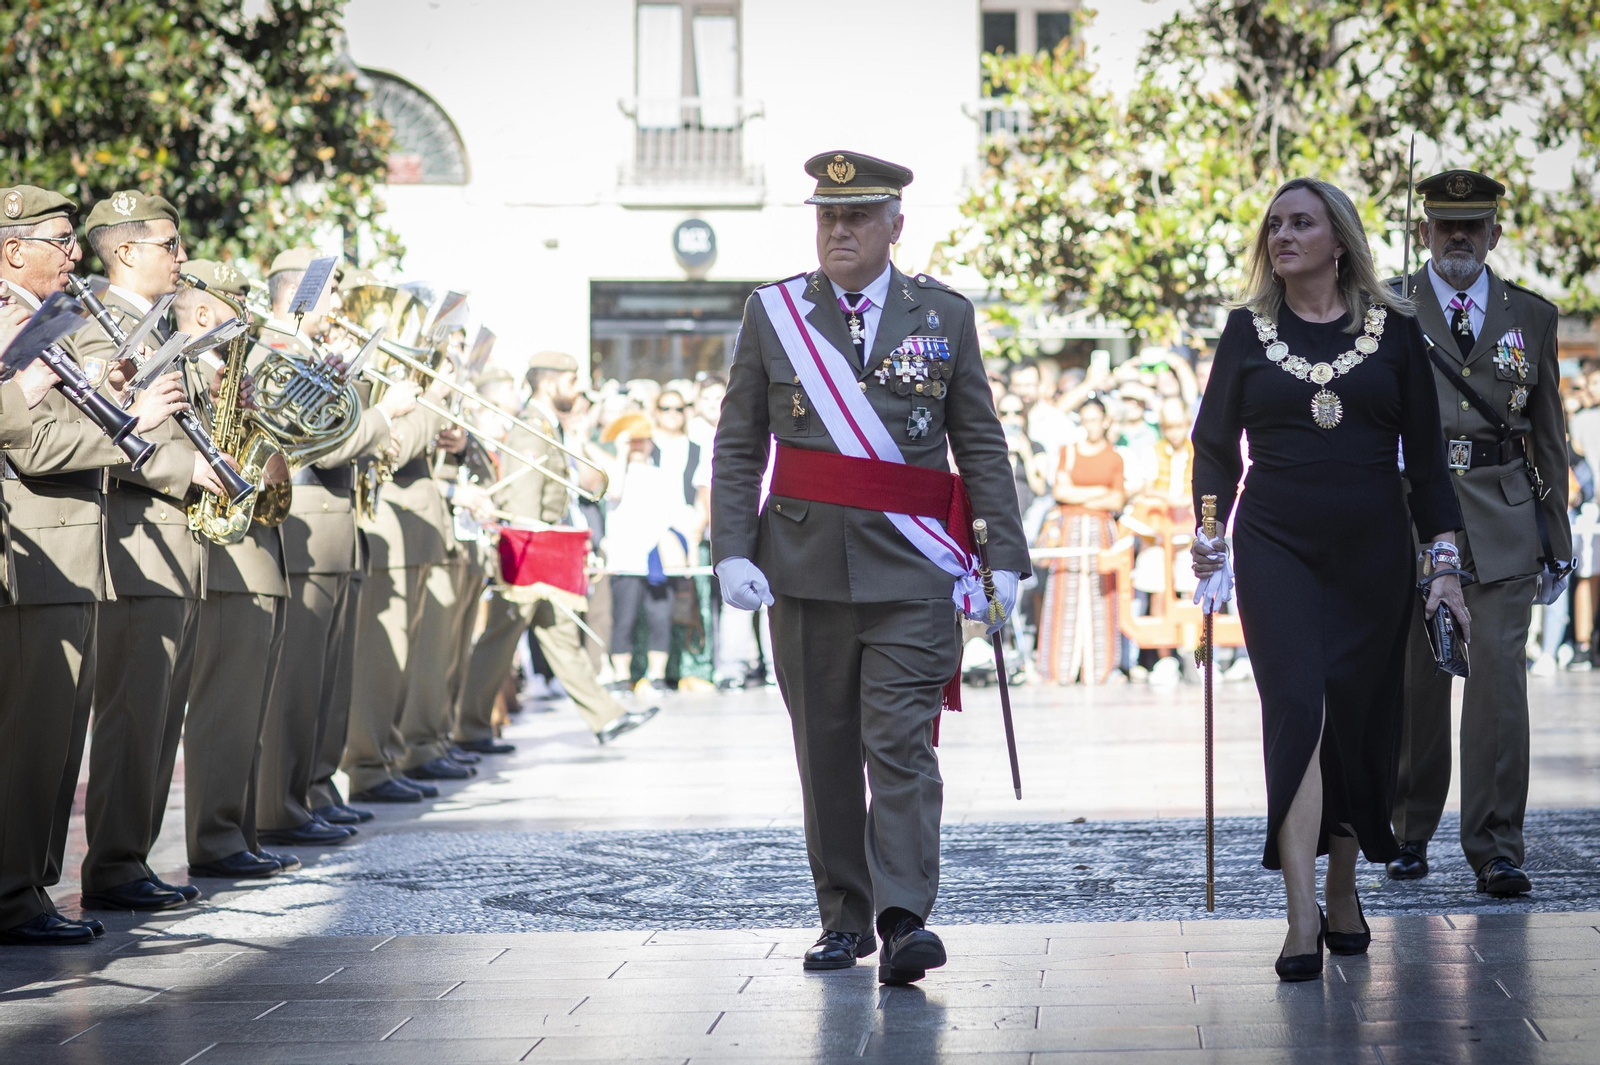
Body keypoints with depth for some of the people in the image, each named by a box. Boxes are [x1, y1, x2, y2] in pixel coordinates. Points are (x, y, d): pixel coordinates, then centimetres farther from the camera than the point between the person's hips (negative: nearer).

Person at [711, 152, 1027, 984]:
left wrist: (1004, 556, -1)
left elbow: (981, 445, 7)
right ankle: (844, 917, 17)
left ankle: (905, 918, -15)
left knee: (901, 742, -10)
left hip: (910, 569, -2)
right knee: (826, 749, 7)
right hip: (805, 563, 2)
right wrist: (732, 550, -6)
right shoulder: (772, 313, 6)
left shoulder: (944, 316, 5)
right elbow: (738, 447, 6)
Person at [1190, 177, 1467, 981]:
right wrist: (1208, 532, -6)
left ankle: (1343, 889, 25)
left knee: (1359, 719, 5)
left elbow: (1424, 451, 6)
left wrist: (1445, 556, 1)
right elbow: (1216, 443, 9)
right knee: (1297, 710, -14)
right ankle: (1302, 921, -18)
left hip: (1372, 552, 1)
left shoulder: (1393, 329, 4)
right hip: (1277, 548, -1)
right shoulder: (1249, 331, 6)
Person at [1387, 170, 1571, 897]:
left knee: (1499, 677, -8)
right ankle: (1410, 831, 22)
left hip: (1504, 518, 1)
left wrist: (1558, 538, 10)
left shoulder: (1532, 316, 11)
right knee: (1417, 681, 5)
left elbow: (1549, 433, 14)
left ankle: (1496, 849, -5)